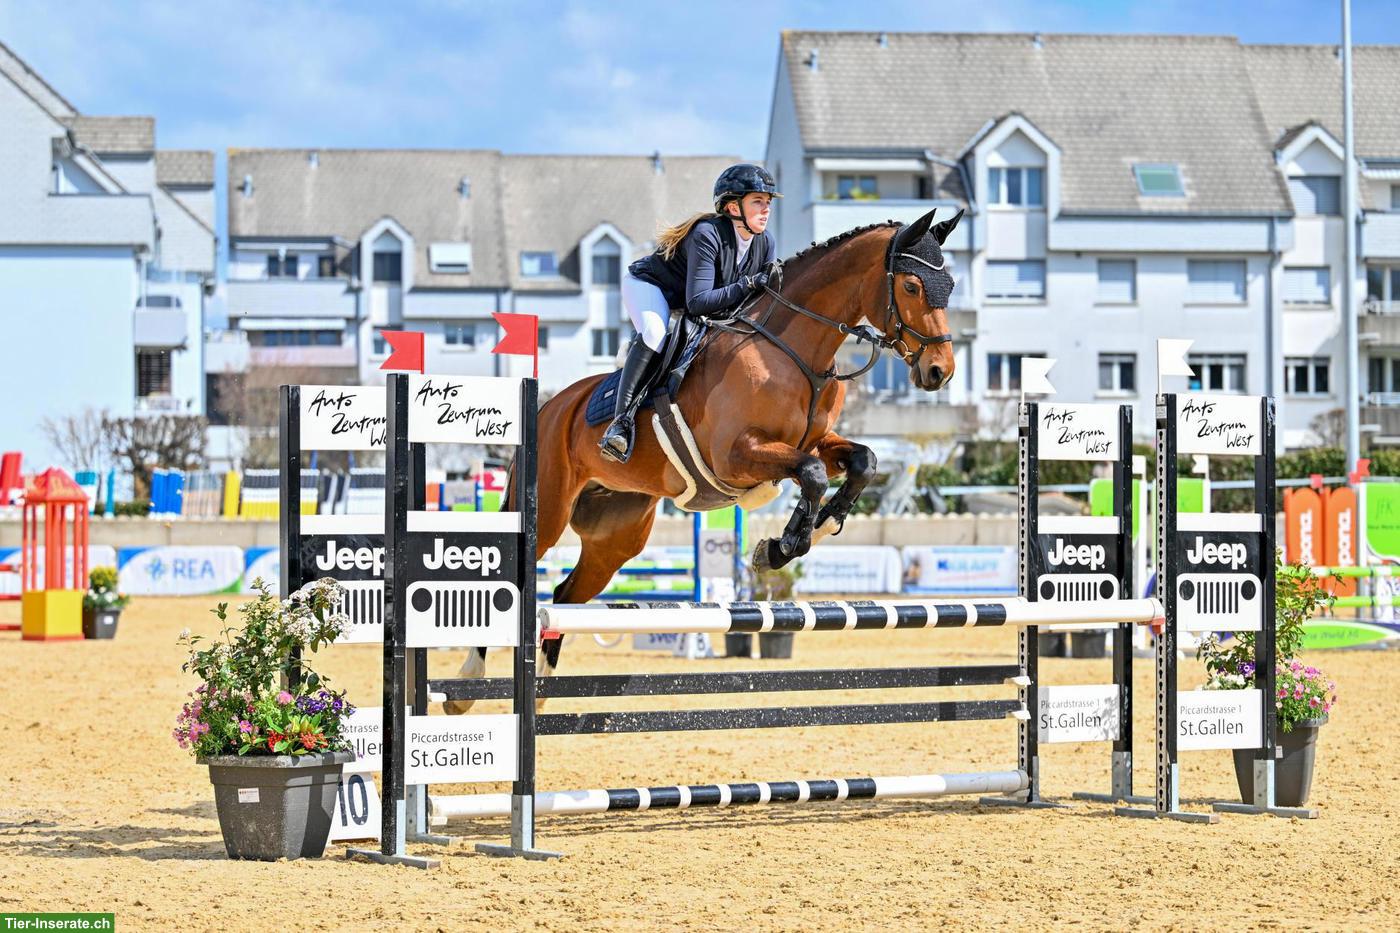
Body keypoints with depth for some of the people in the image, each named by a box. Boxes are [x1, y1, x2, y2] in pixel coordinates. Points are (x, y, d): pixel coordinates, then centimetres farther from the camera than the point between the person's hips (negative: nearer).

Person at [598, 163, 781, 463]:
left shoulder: (766, 243, -12)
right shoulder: (707, 235, -33)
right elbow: (697, 303, -39)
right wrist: (747, 286, -43)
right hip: (649, 285, -8)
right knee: (655, 332, -37)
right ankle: (621, 421, -37)